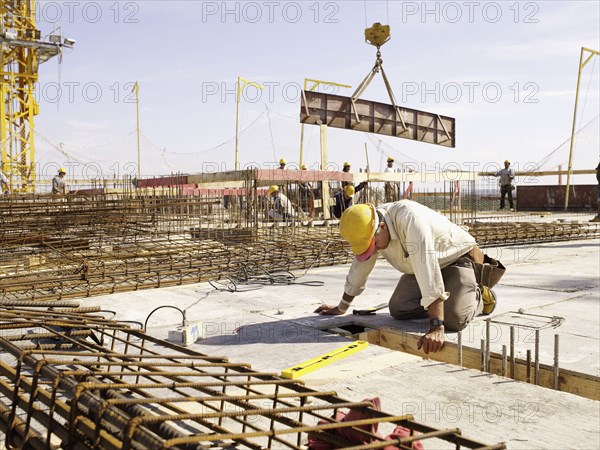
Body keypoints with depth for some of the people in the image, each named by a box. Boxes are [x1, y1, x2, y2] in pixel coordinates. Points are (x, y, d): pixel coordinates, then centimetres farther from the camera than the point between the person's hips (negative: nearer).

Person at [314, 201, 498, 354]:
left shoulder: (410, 219, -39)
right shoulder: (368, 227, -14)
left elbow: (428, 272, -45)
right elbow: (360, 267, 3)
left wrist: (437, 328, -49)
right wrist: (341, 308, 13)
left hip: (457, 258, -7)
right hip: (421, 267, 7)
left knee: (453, 319, -25)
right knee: (398, 310, -9)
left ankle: (478, 296, 7)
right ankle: (437, 303, 16)